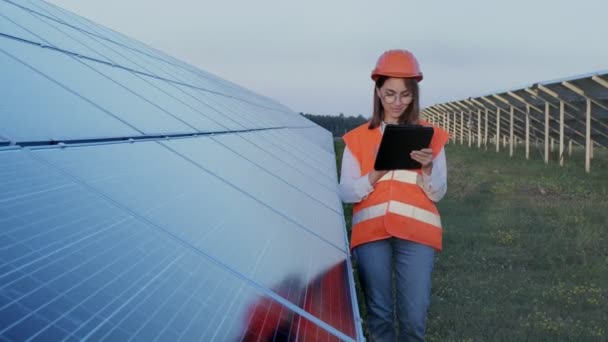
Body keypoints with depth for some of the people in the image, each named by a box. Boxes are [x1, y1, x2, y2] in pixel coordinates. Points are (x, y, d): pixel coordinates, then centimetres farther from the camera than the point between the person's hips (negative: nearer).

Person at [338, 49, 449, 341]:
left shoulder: (431, 136, 7)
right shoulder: (358, 138, 8)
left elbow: (438, 193, 5)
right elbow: (345, 193, 2)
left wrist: (428, 168, -15)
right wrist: (376, 173, -15)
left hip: (416, 232, 0)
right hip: (371, 232, 1)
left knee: (414, 317, -7)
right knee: (379, 313, 2)